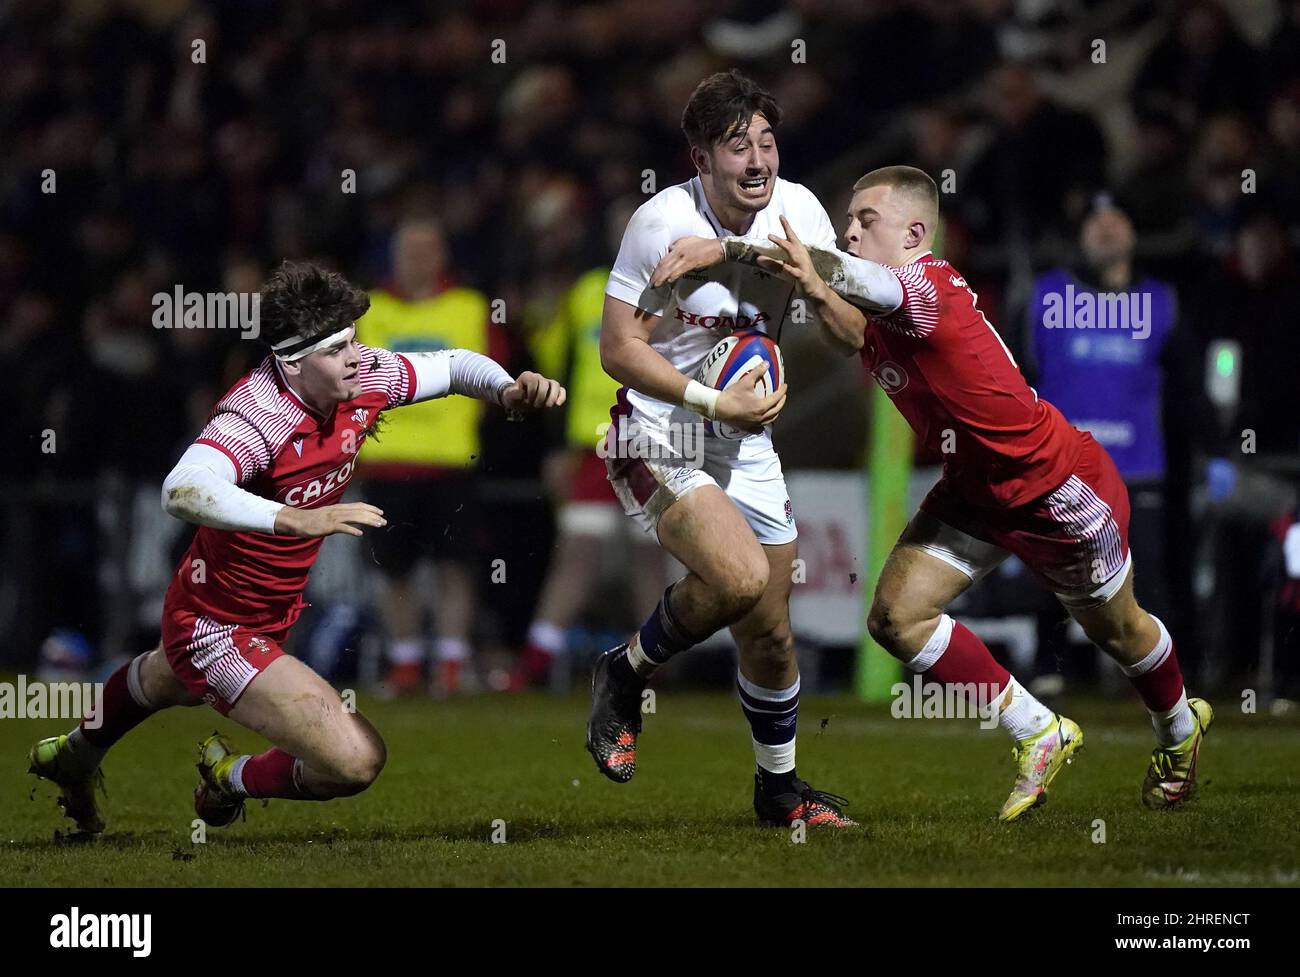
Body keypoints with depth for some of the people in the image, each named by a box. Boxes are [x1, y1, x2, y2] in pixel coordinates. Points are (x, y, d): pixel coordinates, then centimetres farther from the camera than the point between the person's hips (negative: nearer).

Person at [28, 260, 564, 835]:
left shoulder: (361, 378, -14)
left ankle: (73, 758, 70)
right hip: (220, 629, -9)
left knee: (166, 681, 41)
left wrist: (508, 389, -18)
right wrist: (296, 518, -63)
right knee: (356, 760, -21)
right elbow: (183, 491, -54)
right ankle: (233, 779, 8)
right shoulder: (256, 415, -36)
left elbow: (453, 367, 3)